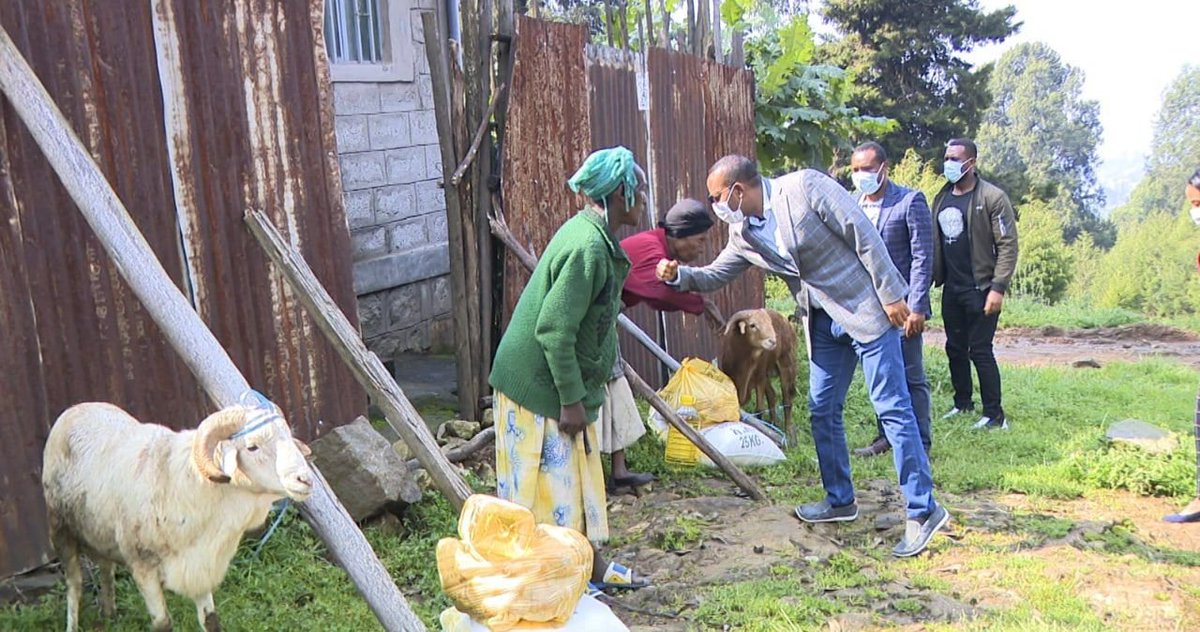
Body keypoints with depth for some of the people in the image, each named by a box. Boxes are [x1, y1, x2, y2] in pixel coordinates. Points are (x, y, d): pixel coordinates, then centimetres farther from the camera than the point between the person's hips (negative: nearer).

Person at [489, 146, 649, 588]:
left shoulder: (593, 235, 8)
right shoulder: (588, 246, -24)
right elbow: (554, 329, -27)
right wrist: (572, 400, -22)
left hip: (561, 383, 10)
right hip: (541, 386, -10)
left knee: (579, 476, 19)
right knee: (551, 482, 1)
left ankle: (592, 567, 34)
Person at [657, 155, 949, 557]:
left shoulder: (804, 187, -17)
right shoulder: (743, 234, 3)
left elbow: (863, 234, -17)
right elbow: (713, 276, 14)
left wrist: (891, 294, -17)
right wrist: (678, 275, -5)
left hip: (867, 309, -8)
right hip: (823, 323, 8)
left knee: (892, 407, -7)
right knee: (822, 410, 12)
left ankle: (924, 511, 0)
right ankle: (840, 500, 28)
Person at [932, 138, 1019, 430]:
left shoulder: (992, 197, -9)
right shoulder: (942, 198, 11)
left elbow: (1008, 245, -12)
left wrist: (998, 287, -18)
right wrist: (931, 279, 9)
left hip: (980, 289, -6)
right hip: (951, 288, 7)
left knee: (980, 351, -5)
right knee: (955, 348, 13)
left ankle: (994, 415, 4)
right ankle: (963, 404, 27)